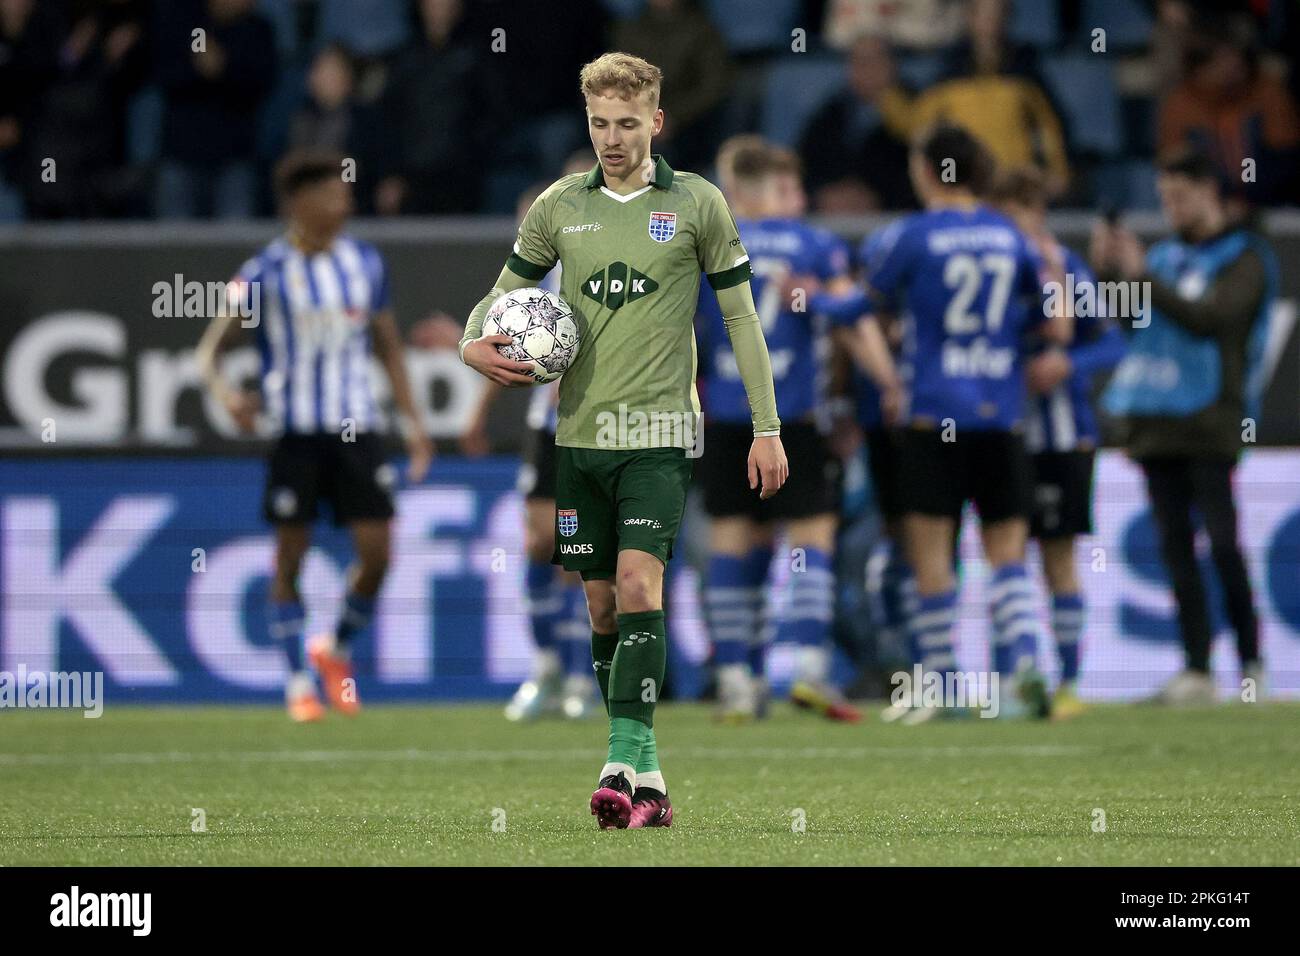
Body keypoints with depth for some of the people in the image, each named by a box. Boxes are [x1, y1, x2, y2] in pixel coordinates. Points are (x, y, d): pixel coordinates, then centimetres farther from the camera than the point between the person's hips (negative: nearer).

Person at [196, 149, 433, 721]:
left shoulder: (366, 264, 7)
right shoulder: (266, 273, -5)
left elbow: (388, 347, 16)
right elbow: (212, 345, -5)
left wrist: (413, 423, 11)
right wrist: (222, 389, -27)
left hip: (356, 429, 3)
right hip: (293, 432, -3)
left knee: (377, 551, -5)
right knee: (290, 556, 0)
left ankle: (336, 651, 20)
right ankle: (298, 684, 10)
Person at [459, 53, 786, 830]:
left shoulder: (697, 204, -1)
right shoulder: (559, 206, 6)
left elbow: (741, 315, 4)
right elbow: (507, 291, 17)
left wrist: (767, 428, 1)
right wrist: (474, 344, -6)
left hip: (658, 431, -4)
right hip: (580, 434, 4)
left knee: (639, 586, -18)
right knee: (603, 604, 5)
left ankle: (625, 760, -23)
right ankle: (646, 777, 13)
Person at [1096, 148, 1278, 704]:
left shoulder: (1243, 259, -1)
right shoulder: (1167, 255, 17)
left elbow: (1210, 318, -16)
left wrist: (1142, 275, -17)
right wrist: (1109, 271, -5)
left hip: (1209, 424, -6)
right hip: (1156, 421, 6)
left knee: (1222, 542, -9)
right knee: (1175, 545, 3)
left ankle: (1251, 662, -2)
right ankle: (1196, 670, 5)